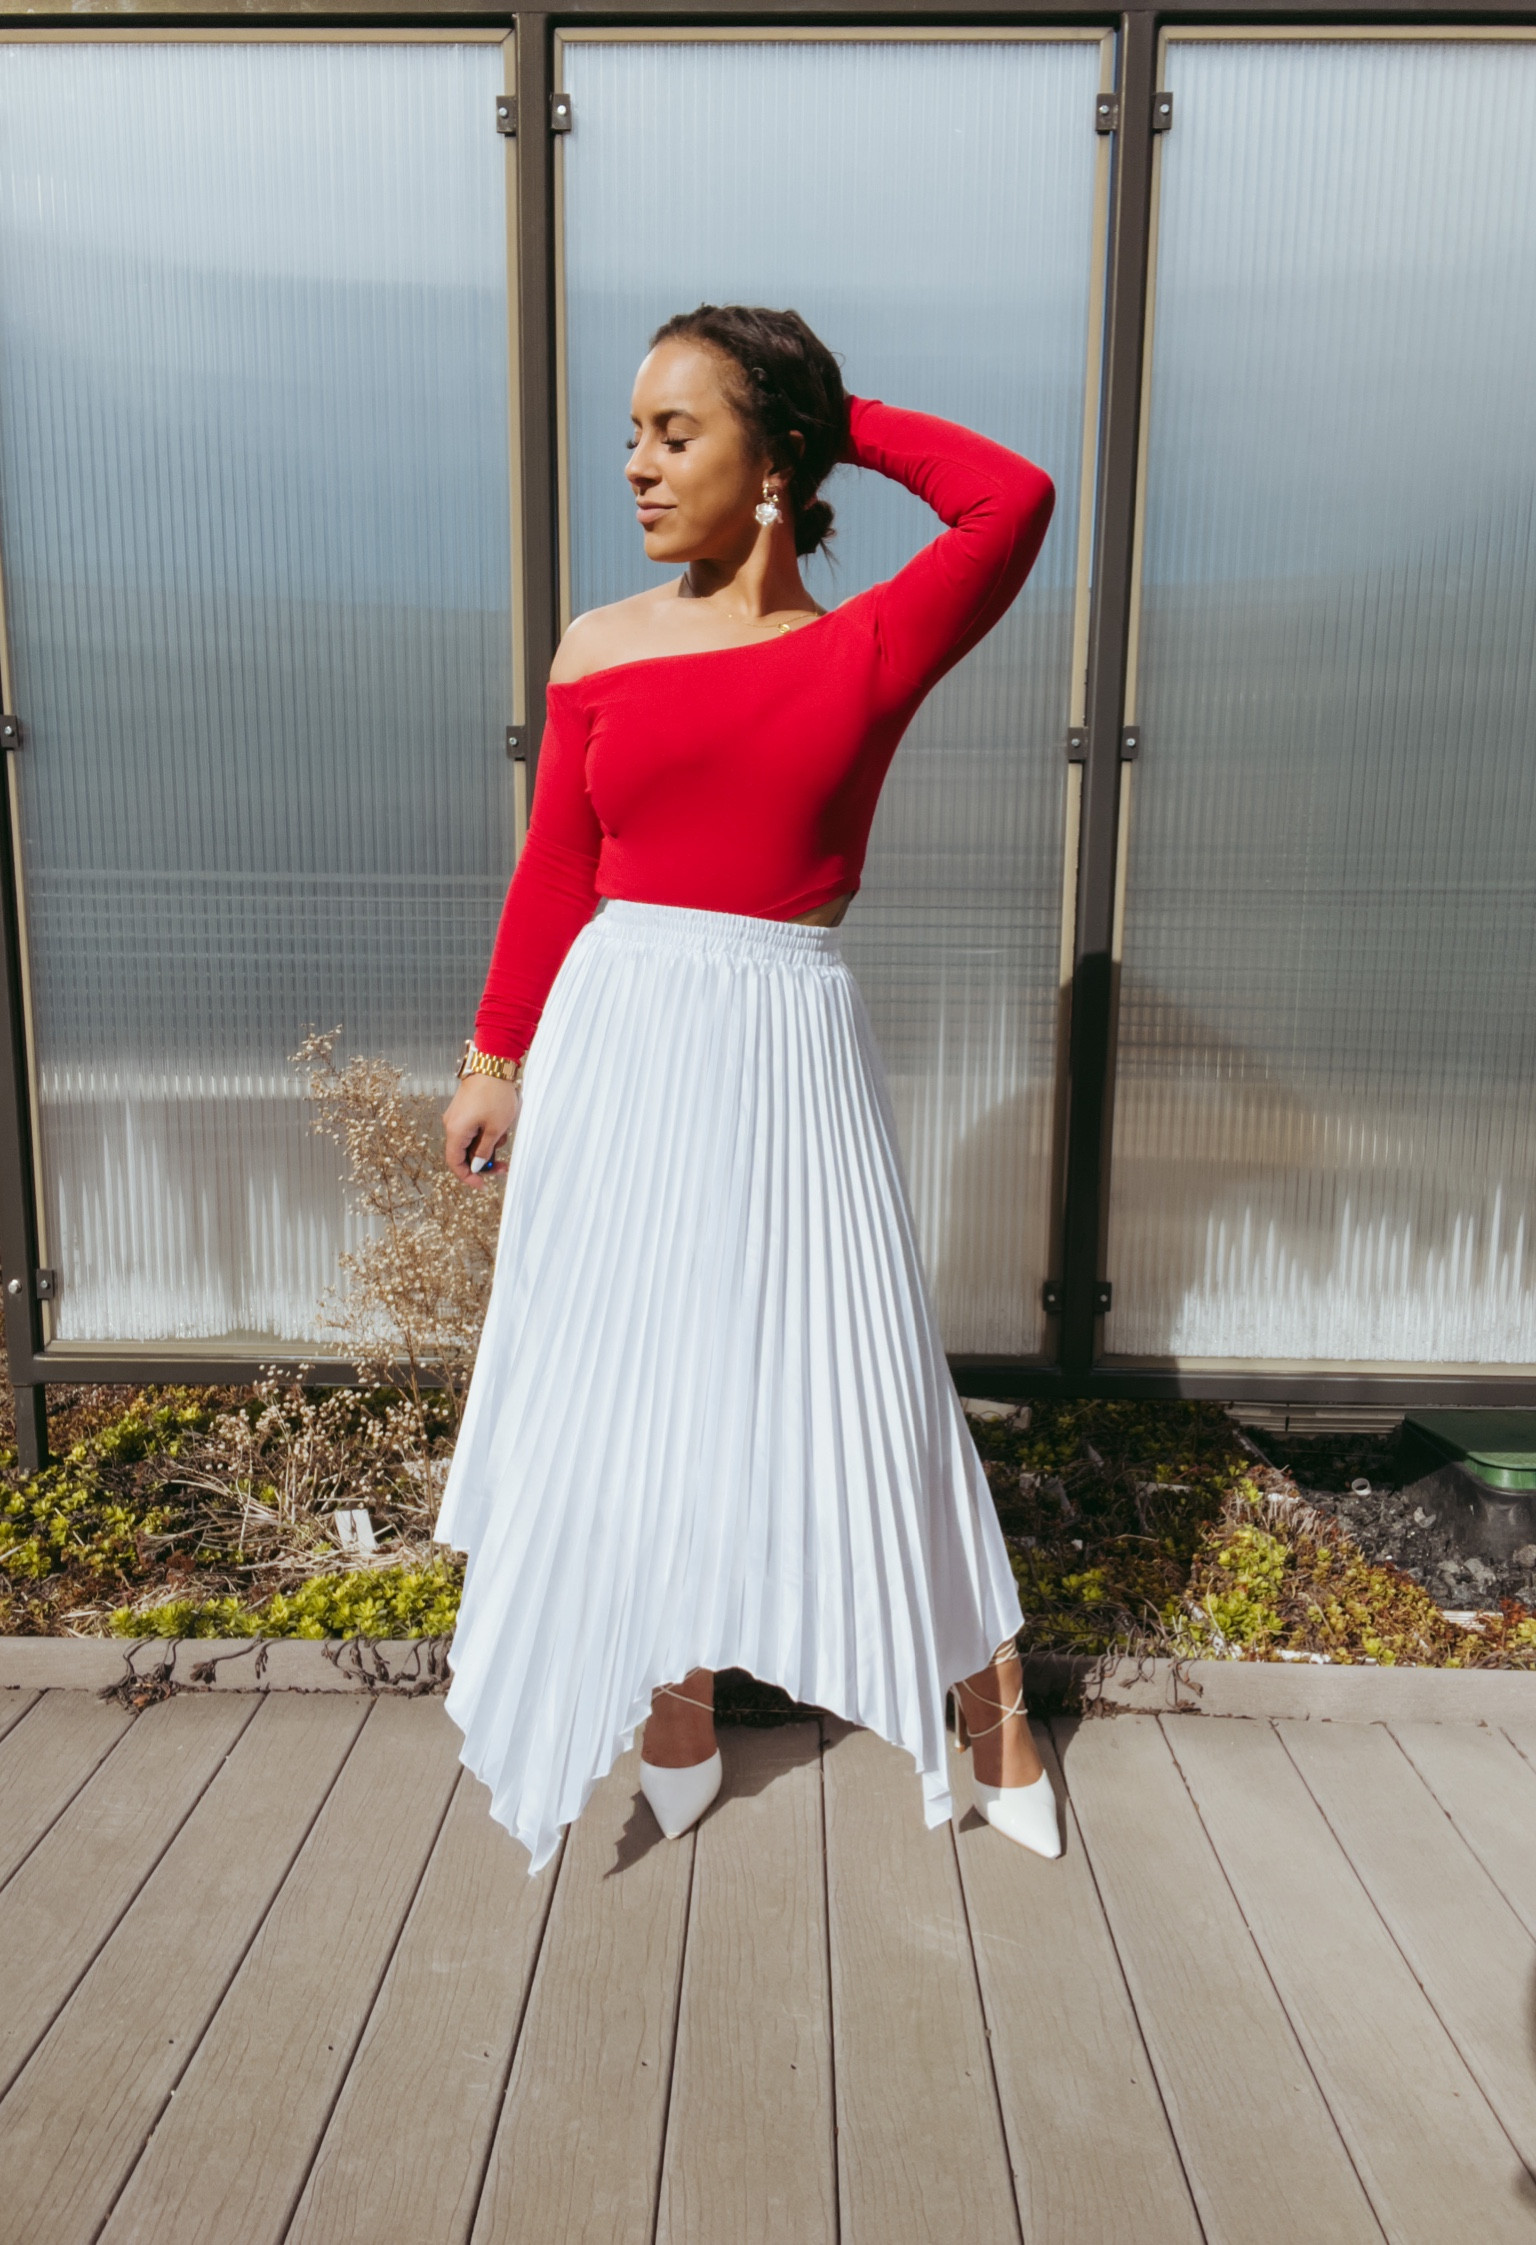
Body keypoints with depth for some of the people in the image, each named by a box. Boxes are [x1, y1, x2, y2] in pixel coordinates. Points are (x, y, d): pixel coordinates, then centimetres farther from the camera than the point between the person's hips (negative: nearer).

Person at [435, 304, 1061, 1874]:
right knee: (635, 1374, 10)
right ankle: (674, 1719, 33)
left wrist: (849, 419, 0)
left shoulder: (870, 649, 0)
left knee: (847, 1376, 6)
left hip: (792, 1053, -2)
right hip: (621, 1044, 3)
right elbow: (551, 877, 7)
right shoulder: (600, 650, 5)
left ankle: (988, 1715, 28)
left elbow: (1013, 498, -14)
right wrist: (496, 1058, 8)